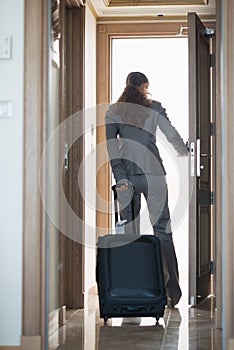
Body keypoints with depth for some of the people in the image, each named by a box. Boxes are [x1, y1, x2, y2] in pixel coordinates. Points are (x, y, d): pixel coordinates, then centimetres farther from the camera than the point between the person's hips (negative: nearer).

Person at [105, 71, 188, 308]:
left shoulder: (113, 111, 8)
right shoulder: (154, 107, 6)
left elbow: (111, 145, -2)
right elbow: (172, 135, 6)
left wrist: (120, 177, -6)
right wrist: (185, 155, 25)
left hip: (126, 174, 1)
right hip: (152, 172, -1)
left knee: (129, 233, 7)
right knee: (162, 230, 0)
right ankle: (172, 290, -6)